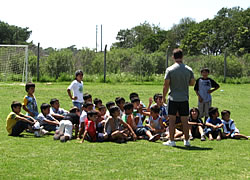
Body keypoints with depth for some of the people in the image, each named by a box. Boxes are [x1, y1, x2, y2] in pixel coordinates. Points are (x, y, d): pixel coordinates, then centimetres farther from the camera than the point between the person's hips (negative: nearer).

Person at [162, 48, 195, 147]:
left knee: (172, 120, 4)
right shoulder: (189, 69, -1)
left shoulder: (170, 69, -7)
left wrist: (164, 97, 3)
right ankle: (186, 141, 12)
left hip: (173, 98, -2)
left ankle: (171, 140, 5)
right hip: (184, 98, 2)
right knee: (184, 120, 8)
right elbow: (192, 83, 8)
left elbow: (166, 85, -7)